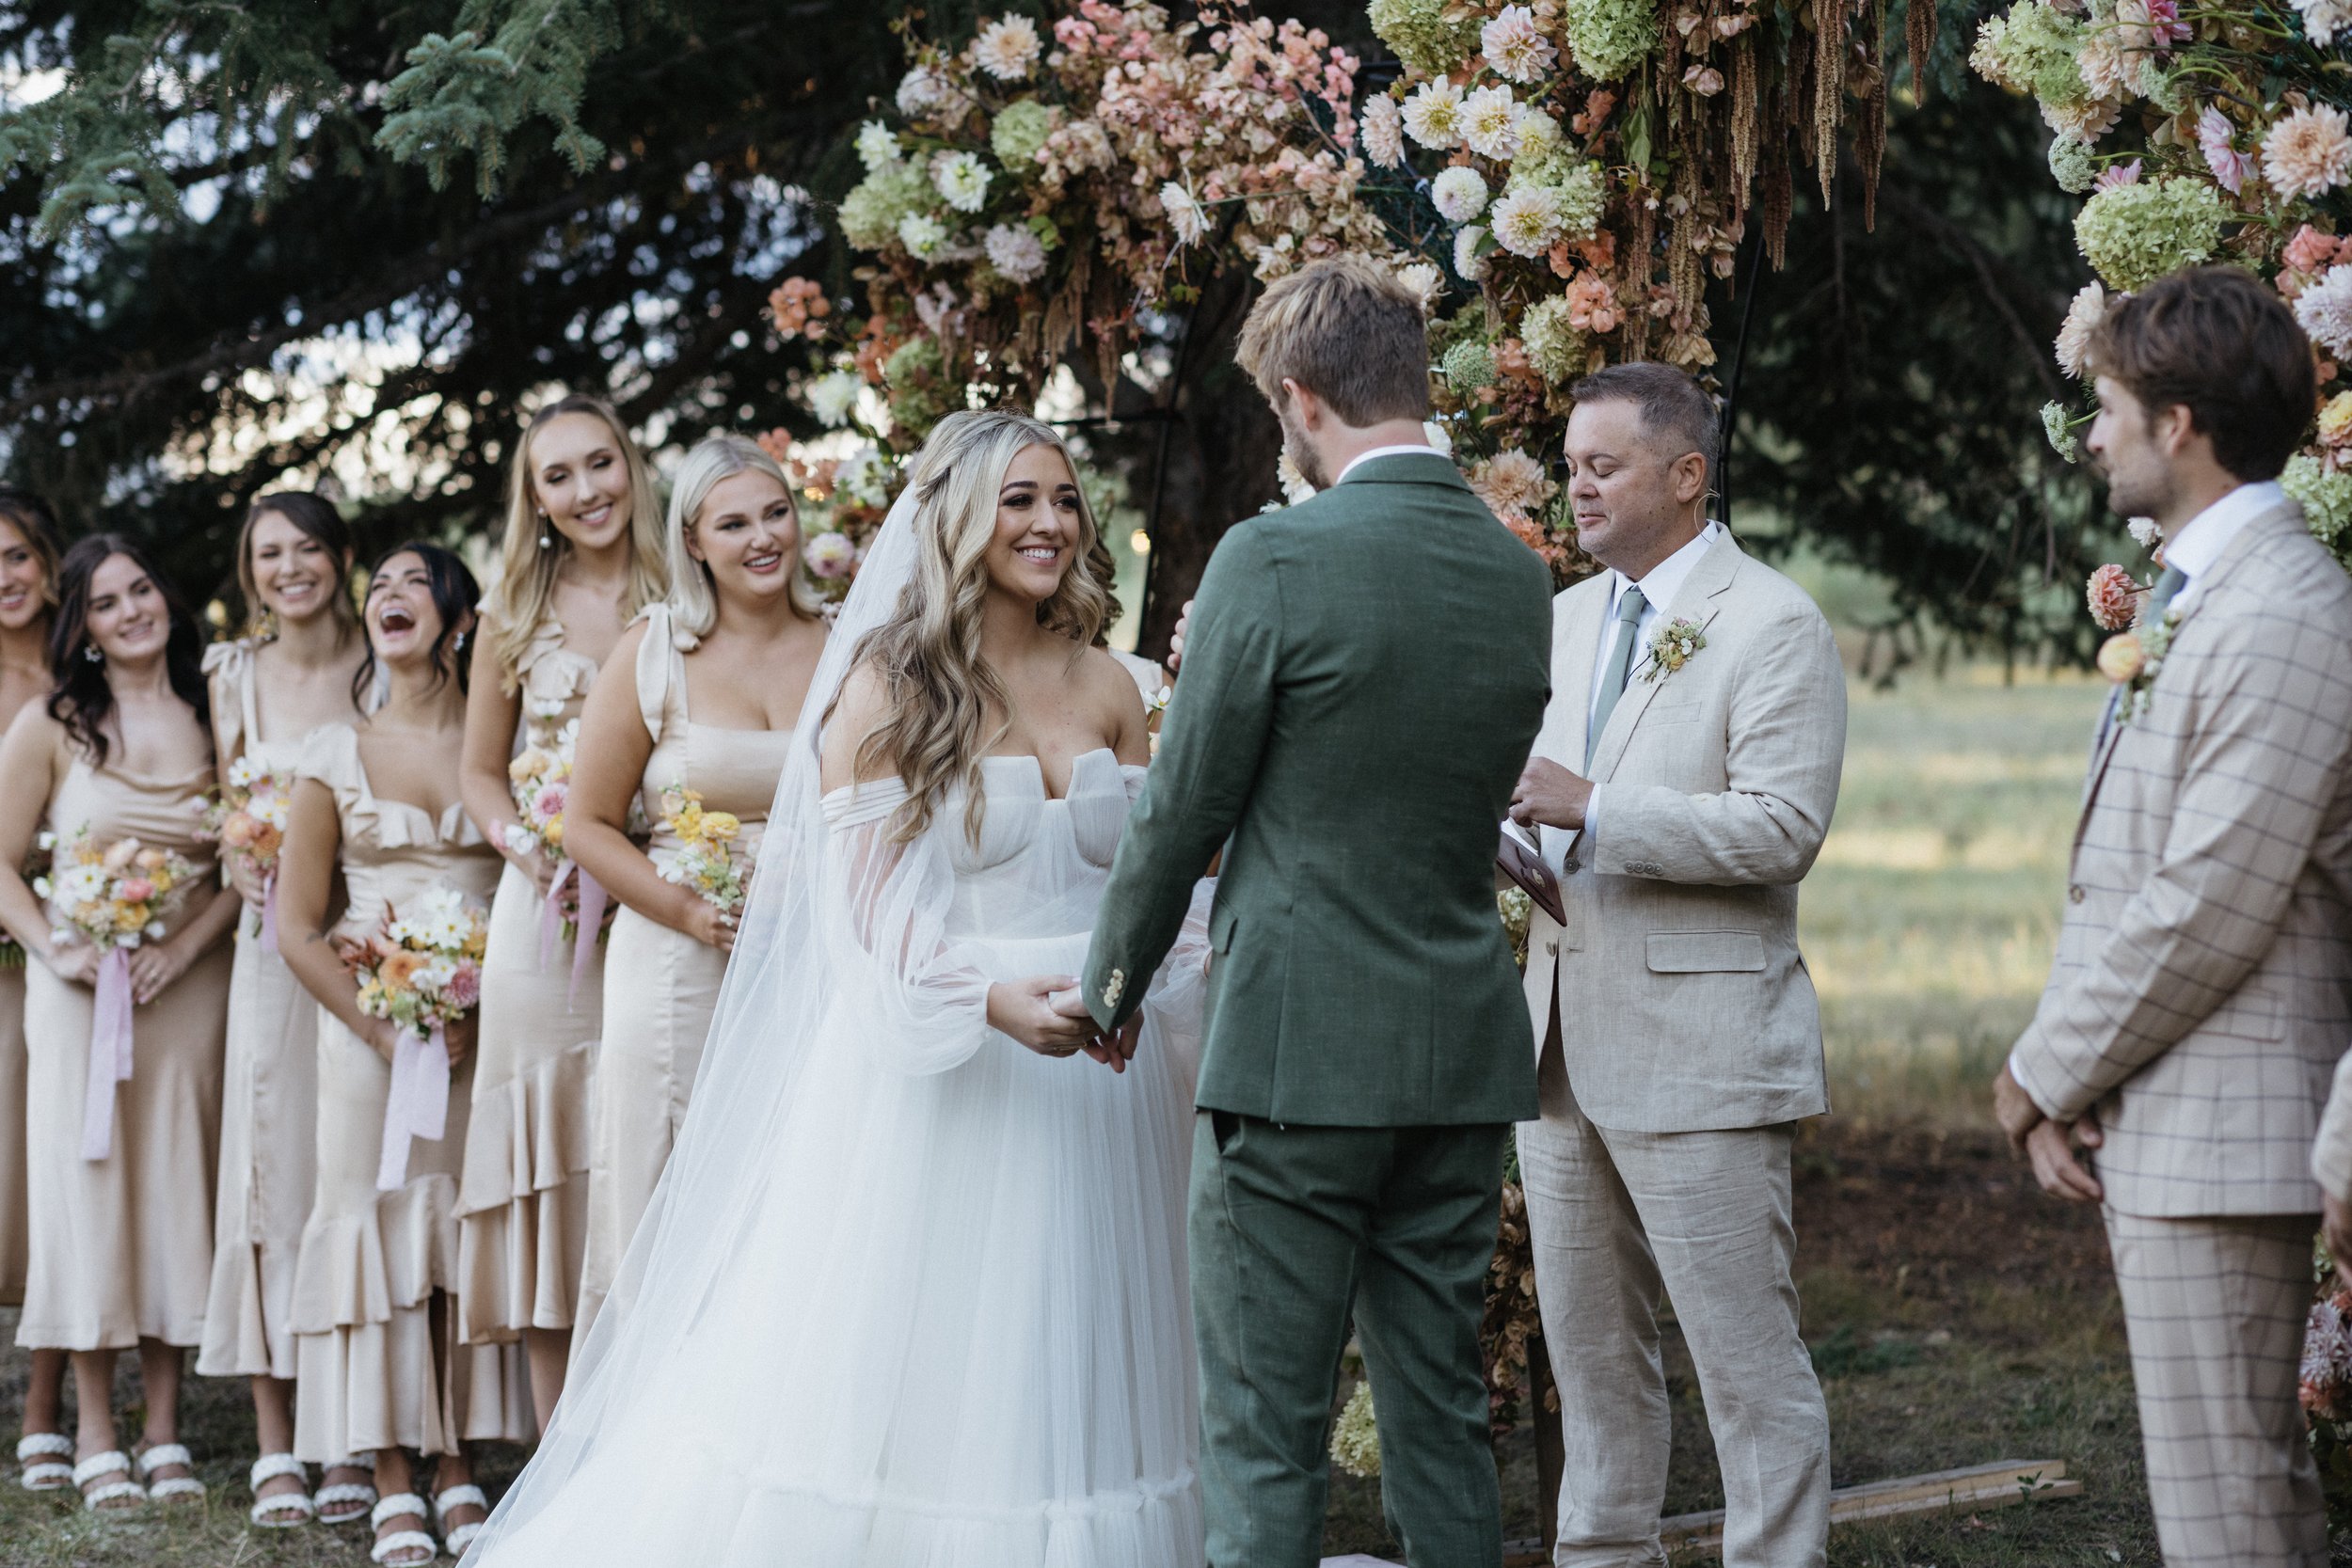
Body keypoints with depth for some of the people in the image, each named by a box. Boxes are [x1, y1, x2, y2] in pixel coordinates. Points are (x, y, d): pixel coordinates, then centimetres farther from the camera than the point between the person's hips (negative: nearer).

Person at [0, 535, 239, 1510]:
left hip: (190, 985, 2)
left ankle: (163, 1431, 9)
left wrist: (185, 947, -10)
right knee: (87, 1185, -2)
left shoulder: (212, 720, 5)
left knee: (179, 1188, 3)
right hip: (82, 989, -2)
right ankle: (95, 1437, 3)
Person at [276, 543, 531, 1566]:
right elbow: (297, 925, 3)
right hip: (367, 1020, 0)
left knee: (467, 1225, -1)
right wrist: (388, 1030, -8)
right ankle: (393, 1484, -1)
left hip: (487, 1022, 0)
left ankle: (457, 1467, 6)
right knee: (376, 1221, -4)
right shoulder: (335, 753, 5)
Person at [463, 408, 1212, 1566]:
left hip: (1098, 1071, 5)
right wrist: (996, 1005, -25)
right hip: (939, 1073, -5)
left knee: (1066, 1390, 8)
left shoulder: (1106, 688, 10)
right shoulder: (886, 685, -4)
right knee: (904, 1382, -3)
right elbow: (863, 904, -11)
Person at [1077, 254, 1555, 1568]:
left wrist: (1114, 985, 8)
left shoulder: (1274, 560, -13)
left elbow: (1186, 808, -7)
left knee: (1267, 1435, -1)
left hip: (1301, 1048, -6)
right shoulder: (1521, 574, 7)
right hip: (1468, 1054, 6)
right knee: (1443, 1420, 13)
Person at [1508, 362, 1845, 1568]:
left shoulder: (1774, 627, -8)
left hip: (1699, 1049, -8)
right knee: (1588, 1346, 14)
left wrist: (1589, 808, -22)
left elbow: (1784, 827, -18)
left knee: (1747, 1357, -5)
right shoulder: (1566, 619, 16)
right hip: (1563, 1044, 8)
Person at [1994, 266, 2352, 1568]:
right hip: (2146, 1127, 11)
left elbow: (2207, 909, -21)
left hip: (2219, 1133, -11)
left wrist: (2045, 1074, -10)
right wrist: (2064, 1080, 5)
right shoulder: (2185, 598, 16)